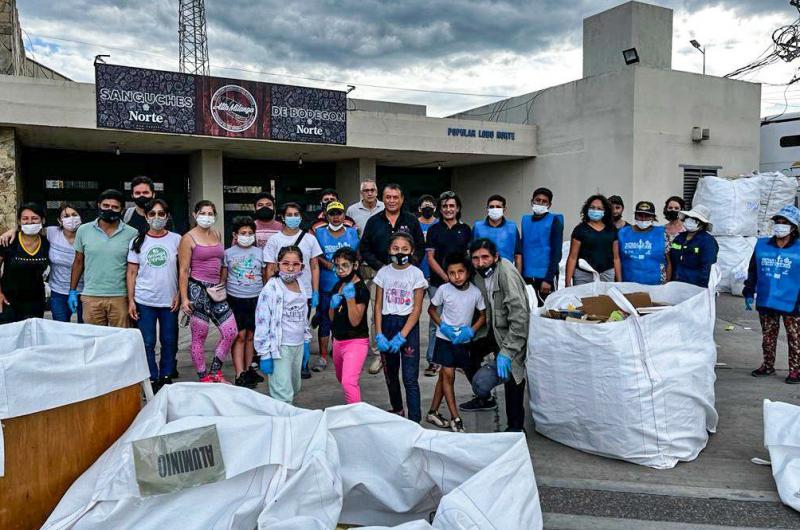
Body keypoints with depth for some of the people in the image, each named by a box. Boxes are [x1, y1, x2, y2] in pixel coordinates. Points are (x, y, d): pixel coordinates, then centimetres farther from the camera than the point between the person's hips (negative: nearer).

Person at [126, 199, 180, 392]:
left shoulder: (176, 239, 3)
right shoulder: (138, 241, 4)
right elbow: (132, 273, 4)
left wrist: (179, 295, -3)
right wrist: (131, 300, -2)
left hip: (169, 301, 0)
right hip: (144, 301, 0)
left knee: (170, 342, 8)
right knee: (147, 343, 3)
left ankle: (166, 377, 22)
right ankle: (152, 380, 15)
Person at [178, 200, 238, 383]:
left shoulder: (217, 235, 12)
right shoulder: (188, 238, -5)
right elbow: (184, 270, -7)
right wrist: (184, 298, -12)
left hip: (216, 290, 6)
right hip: (198, 289, -6)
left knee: (231, 332, 3)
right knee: (199, 336, 2)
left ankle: (214, 372, 19)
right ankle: (203, 378, 15)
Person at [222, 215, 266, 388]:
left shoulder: (259, 253, 7)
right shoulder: (228, 253, 3)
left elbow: (265, 277, 14)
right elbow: (223, 278, 7)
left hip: (256, 299, 2)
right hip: (235, 299, -2)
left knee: (251, 335, 10)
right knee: (240, 335, -5)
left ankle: (248, 369, 24)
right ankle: (239, 375, -3)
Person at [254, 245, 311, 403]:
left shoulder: (301, 286, 6)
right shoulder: (271, 289, -14)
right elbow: (262, 322, -14)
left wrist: (306, 344, 17)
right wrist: (265, 354, -15)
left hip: (298, 345, 7)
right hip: (280, 347, -7)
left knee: (295, 389, 17)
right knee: (284, 395, -7)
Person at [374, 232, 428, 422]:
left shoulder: (416, 274, -6)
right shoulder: (383, 272, 3)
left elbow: (417, 309, -8)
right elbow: (378, 306, 4)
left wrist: (402, 336, -15)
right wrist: (378, 334, -6)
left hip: (408, 325, -4)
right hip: (387, 324, 4)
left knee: (410, 378, -6)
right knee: (390, 373, 16)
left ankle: (414, 421, -1)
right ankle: (397, 409, 36)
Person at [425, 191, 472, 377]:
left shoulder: (465, 229, 11)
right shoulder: (434, 230, 5)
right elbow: (430, 257, 1)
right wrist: (446, 277, -8)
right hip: (437, 283, -1)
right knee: (436, 322, 0)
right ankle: (432, 360, 9)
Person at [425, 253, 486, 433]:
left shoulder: (475, 292, -9)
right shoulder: (444, 290, -13)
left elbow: (483, 316, 3)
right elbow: (432, 309, 2)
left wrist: (471, 330, -13)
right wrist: (442, 326, -13)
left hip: (463, 340, 2)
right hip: (445, 337, -2)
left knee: (444, 375, 12)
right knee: (448, 375, -6)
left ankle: (433, 412, 25)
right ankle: (455, 418, 1)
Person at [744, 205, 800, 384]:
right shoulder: (762, 245, 4)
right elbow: (752, 271, 11)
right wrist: (749, 293, 8)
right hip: (765, 302, 4)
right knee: (768, 337, 16)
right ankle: (768, 366, 29)